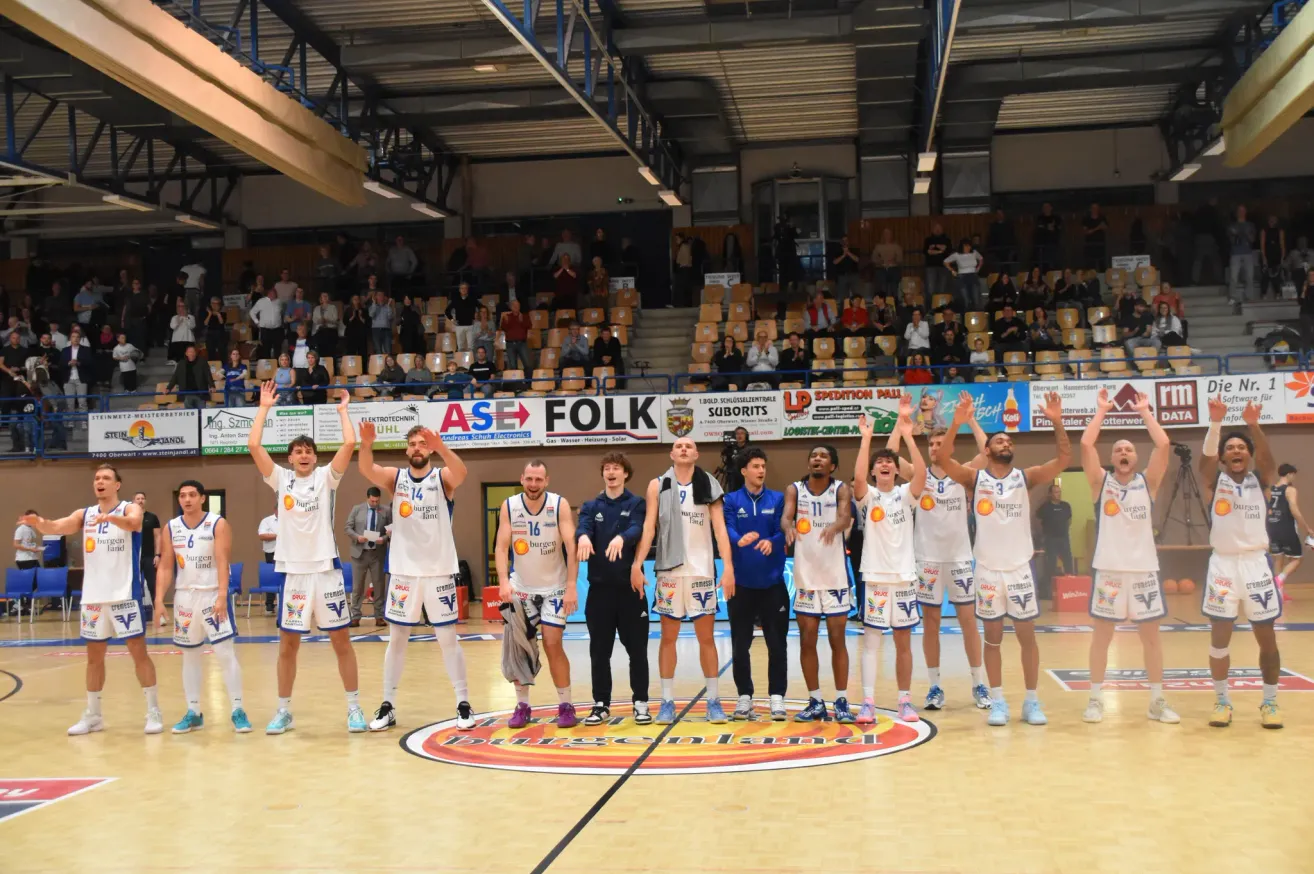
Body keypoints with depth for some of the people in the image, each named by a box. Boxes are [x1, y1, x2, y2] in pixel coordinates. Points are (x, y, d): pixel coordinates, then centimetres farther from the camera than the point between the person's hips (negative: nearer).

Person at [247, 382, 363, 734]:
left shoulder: (326, 477, 2)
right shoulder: (281, 479, 6)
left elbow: (350, 443, -11)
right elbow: (253, 445, -1)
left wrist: (342, 410, 1)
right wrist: (264, 407, 4)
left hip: (326, 568, -2)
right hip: (293, 571, 2)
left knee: (341, 640, 4)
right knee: (287, 644, 7)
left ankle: (354, 707, 12)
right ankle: (284, 711, 18)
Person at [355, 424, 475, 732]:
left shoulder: (443, 477, -3)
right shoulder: (396, 477, 3)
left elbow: (461, 473, -27)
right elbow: (366, 470, -16)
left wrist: (440, 447, -46)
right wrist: (367, 444, -38)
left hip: (439, 571, -2)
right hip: (403, 572, 2)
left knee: (448, 639, 3)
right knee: (396, 639, 7)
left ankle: (463, 704, 12)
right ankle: (388, 706, 15)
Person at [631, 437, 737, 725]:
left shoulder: (709, 485, 3)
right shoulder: (658, 485, 3)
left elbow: (720, 528, -2)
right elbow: (649, 526, -2)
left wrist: (728, 566, -12)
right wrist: (637, 563, -13)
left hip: (702, 570, 0)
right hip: (669, 570, 0)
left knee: (706, 636, 4)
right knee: (668, 636, 5)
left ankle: (713, 701, 11)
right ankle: (667, 702, 11)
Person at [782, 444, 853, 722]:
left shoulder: (842, 489, -4)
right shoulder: (794, 489, 1)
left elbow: (845, 517, -22)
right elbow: (786, 515, -16)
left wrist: (833, 527, -46)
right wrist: (788, 528, -41)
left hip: (835, 577, -2)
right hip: (805, 577, 2)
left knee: (837, 640, 1)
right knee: (807, 641, 4)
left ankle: (842, 702, 9)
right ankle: (815, 703, 15)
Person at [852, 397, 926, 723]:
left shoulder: (906, 494, 3)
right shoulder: (867, 497, 0)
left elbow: (921, 474, -17)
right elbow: (857, 479, -22)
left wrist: (908, 435, -25)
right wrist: (866, 438, -27)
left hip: (904, 576, 1)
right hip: (875, 577, -1)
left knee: (903, 642, 8)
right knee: (870, 641, -3)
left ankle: (905, 701, 17)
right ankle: (868, 703, -4)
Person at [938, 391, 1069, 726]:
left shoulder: (1026, 477, 2)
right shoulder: (975, 478, -1)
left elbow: (1063, 459, -10)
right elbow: (944, 459, -16)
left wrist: (1057, 422, -23)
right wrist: (957, 424, -29)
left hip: (1020, 568, 1)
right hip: (988, 569, -1)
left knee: (1027, 635, 5)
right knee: (993, 637, 6)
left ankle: (1032, 702, 14)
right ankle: (997, 702, 14)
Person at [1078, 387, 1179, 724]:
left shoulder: (1147, 482, 6)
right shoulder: (1101, 482, 3)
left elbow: (1163, 444, -7)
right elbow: (1085, 445, -11)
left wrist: (1144, 411, 0)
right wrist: (1101, 410, -3)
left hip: (1144, 569, 2)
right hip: (1108, 569, -2)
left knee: (1151, 635, 7)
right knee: (1102, 634, 4)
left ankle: (1157, 701, 16)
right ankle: (1095, 699, 12)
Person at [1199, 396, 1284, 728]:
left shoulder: (1260, 480, 6)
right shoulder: (1215, 481, 3)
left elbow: (1268, 458, -14)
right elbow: (1206, 456, -16)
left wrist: (1254, 425, -32)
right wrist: (1216, 422, -33)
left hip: (1256, 563, 1)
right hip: (1223, 564, -1)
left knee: (1267, 637, 5)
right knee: (1219, 638, 2)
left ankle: (1270, 702, 17)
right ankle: (1222, 700, 14)